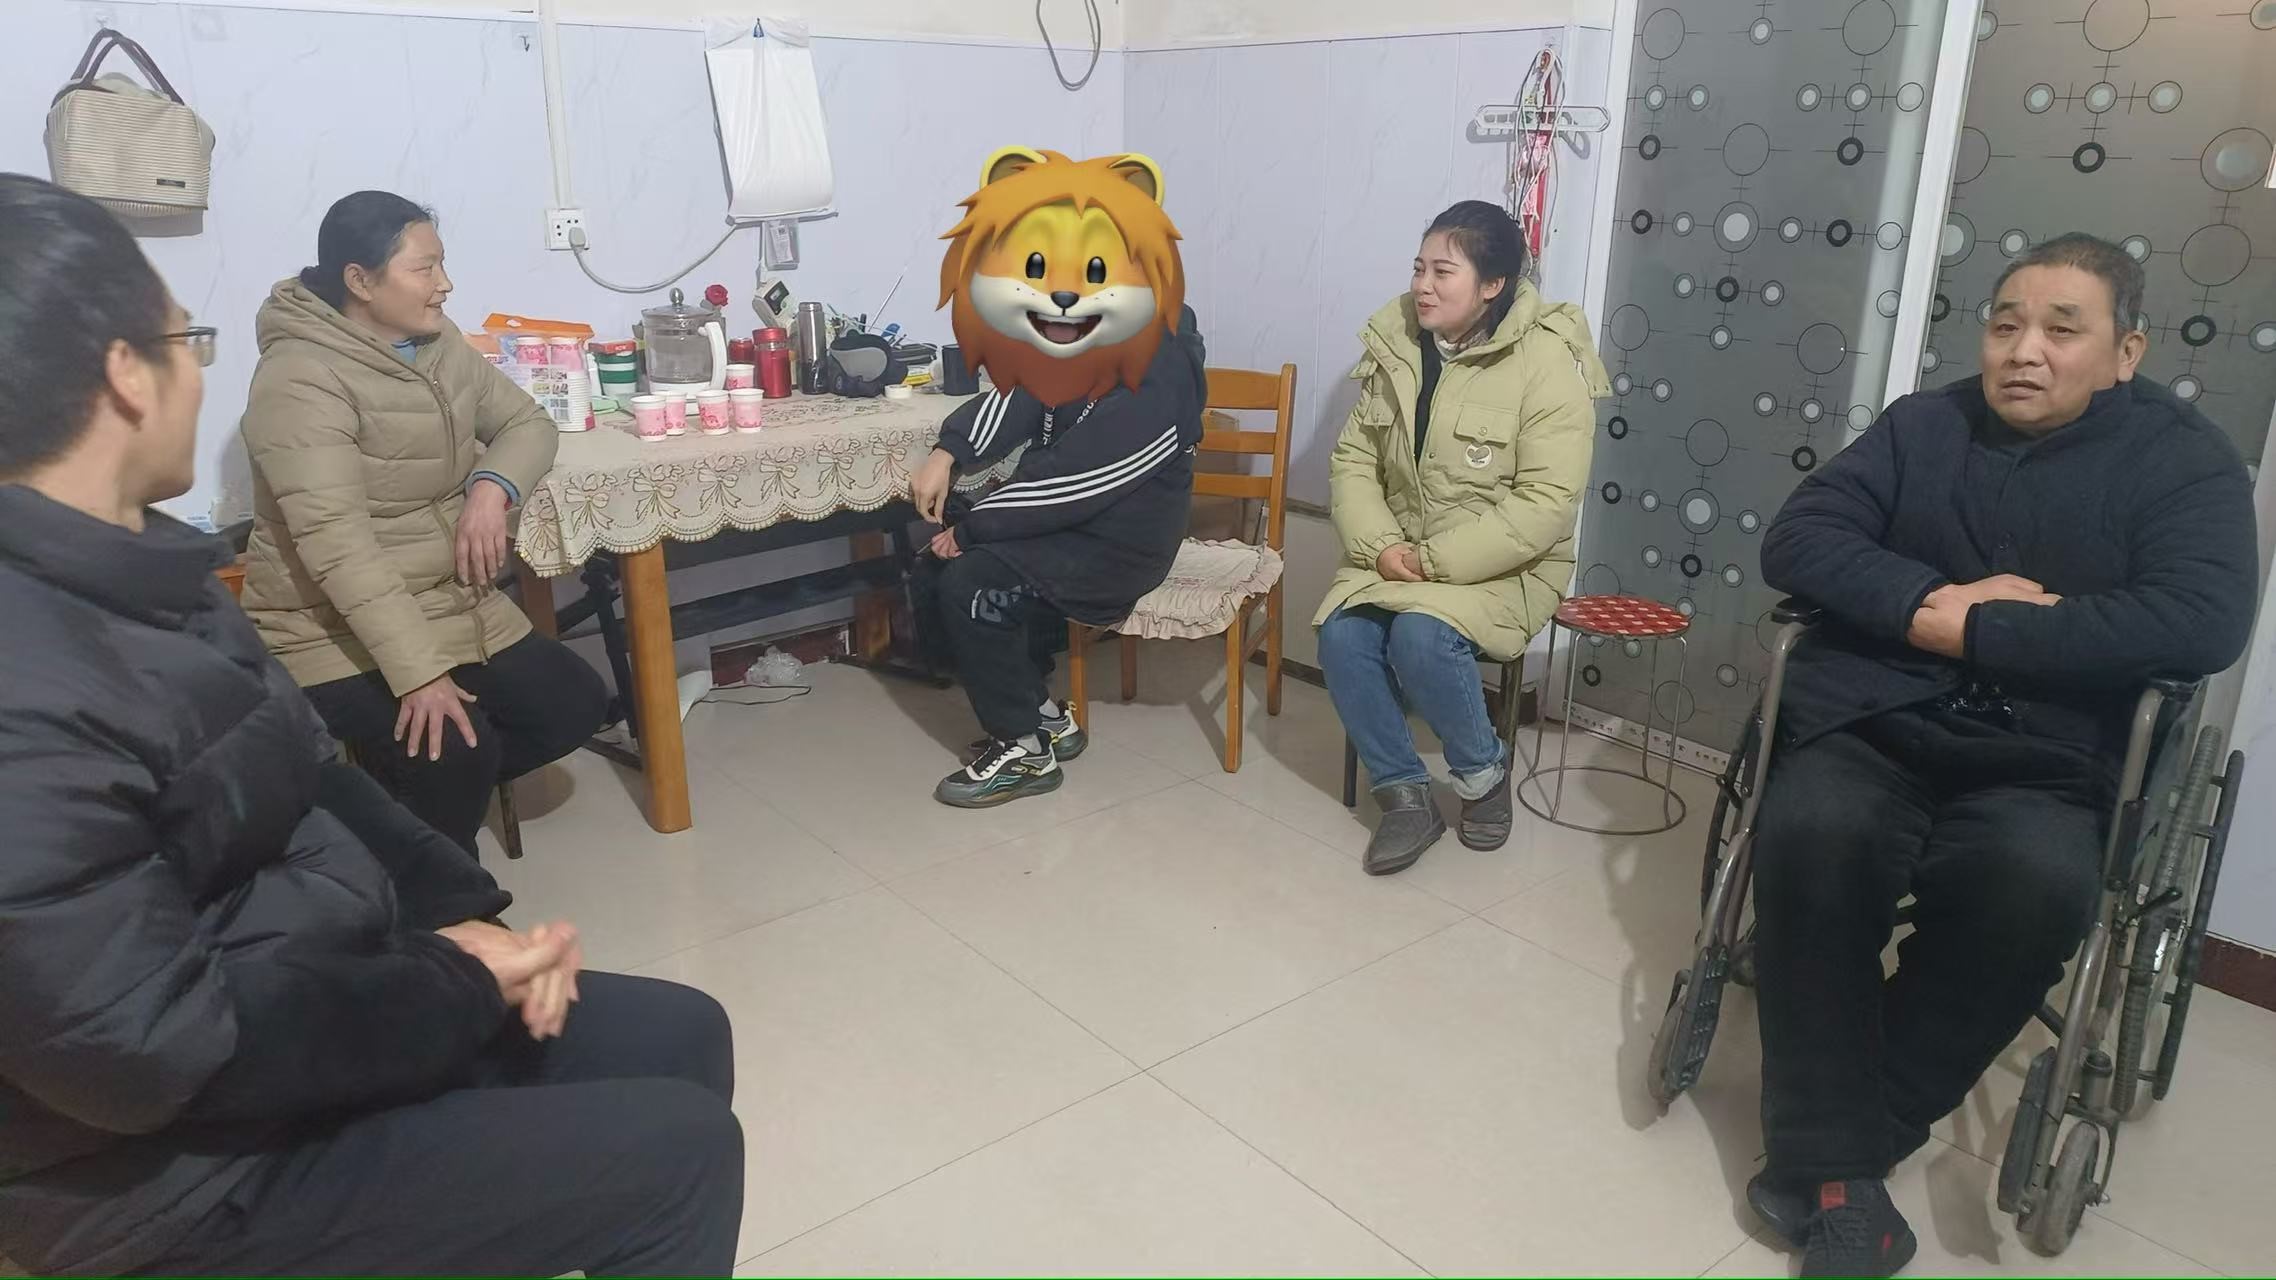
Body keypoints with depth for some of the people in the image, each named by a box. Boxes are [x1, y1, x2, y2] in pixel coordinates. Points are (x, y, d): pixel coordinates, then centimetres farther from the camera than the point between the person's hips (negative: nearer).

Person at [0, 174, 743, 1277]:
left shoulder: (126, 569, 3)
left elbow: (307, 774, 10)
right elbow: (147, 1046, -28)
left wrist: (457, 915, -4)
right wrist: (457, 990, -17)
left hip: (308, 1006, 9)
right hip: (200, 1169, -9)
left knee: (682, 1037, 10)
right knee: (680, 1151, -10)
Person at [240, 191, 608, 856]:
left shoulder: (440, 346, 3)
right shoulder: (301, 379, -21)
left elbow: (528, 423, 9)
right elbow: (336, 540, -29)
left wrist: (491, 488, -15)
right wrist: (418, 674, -36)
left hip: (451, 606, 8)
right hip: (335, 630, -8)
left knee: (576, 703, -1)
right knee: (456, 749, -27)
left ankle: (434, 782, 16)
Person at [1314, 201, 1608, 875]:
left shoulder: (1548, 363, -14)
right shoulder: (1396, 346, 3)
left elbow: (1545, 506, -20)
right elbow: (1353, 459, 4)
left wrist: (1437, 560, -23)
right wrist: (1380, 546, -13)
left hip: (1502, 568, -5)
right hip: (1398, 556, 5)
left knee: (1421, 637, -31)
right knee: (1341, 636, -22)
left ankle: (1484, 773, -3)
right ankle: (1405, 796, -5)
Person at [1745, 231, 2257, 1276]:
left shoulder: (2184, 460, 5)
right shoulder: (1920, 426, 13)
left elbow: (2201, 626, -12)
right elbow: (1795, 541, 1)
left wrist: (1967, 631, -14)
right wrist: (1938, 597, -14)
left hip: (2039, 767, -1)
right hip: (1869, 726, 1)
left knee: (2039, 881, -33)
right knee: (1813, 832, -31)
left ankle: (1827, 1141, -18)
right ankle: (1837, 1163, -21)